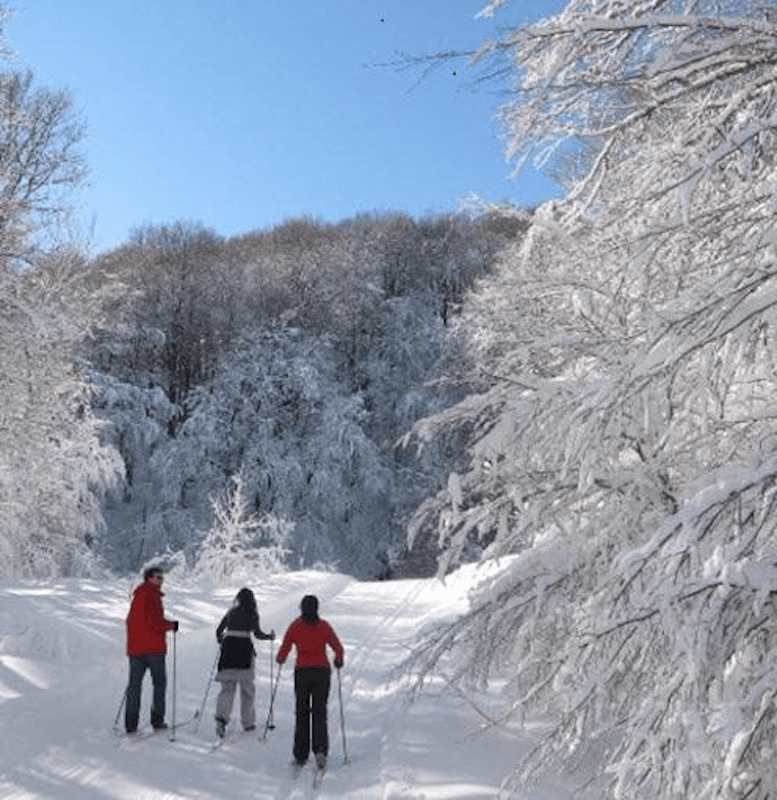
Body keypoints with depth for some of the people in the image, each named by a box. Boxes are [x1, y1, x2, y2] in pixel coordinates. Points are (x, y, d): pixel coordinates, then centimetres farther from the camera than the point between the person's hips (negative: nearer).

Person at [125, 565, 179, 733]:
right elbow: (156, 622, -19)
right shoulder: (151, 595, -11)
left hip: (135, 647, 7)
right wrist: (172, 625, -3)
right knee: (159, 683, 3)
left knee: (134, 684, 7)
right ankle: (157, 720, 2)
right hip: (153, 647, -7)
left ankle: (130, 723, 5)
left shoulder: (137, 596, 16)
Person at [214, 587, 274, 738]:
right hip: (244, 648, -3)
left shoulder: (232, 612, 13)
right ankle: (248, 722, 15)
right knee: (247, 686, 9)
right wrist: (270, 636, 15)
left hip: (228, 647, 3)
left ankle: (221, 716, -17)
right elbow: (257, 634, -3)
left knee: (228, 686, 3)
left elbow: (219, 631, 15)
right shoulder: (252, 614, 3)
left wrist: (221, 643, 34)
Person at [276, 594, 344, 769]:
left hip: (302, 672, 0)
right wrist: (338, 661, 24)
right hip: (322, 671, 0)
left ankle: (301, 755, 9)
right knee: (319, 712, 4)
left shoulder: (295, 626, -2)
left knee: (302, 713, 10)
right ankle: (320, 750, -15)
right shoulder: (324, 626, 1)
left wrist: (280, 659, 20)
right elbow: (338, 648, 4)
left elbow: (285, 649, -2)